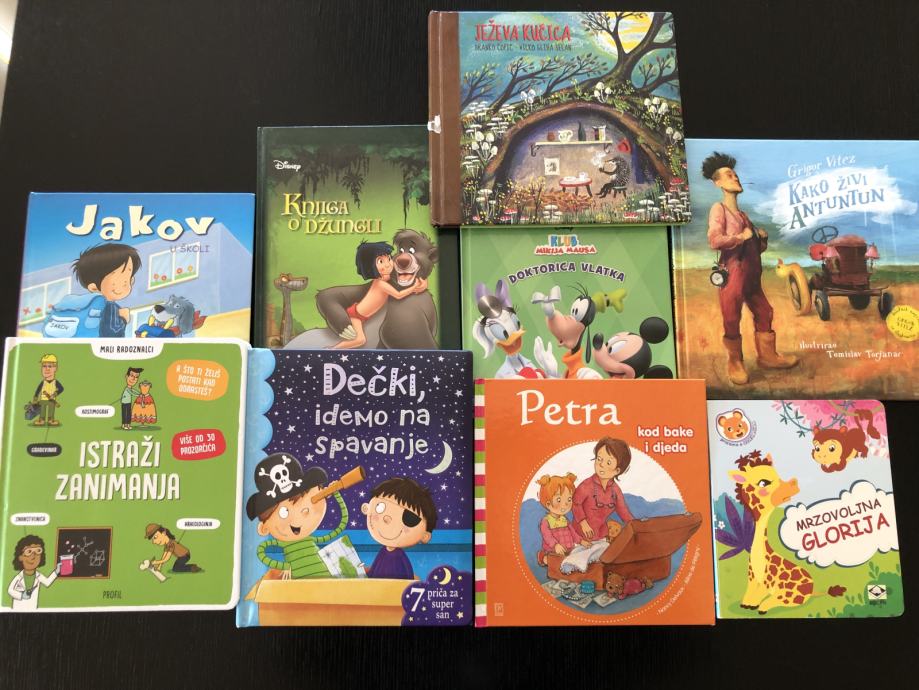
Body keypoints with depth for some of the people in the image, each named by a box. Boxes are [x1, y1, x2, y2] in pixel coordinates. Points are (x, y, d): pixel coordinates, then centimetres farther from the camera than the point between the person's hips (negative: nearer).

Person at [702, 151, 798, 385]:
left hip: (752, 276, 9)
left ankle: (767, 355, 24)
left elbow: (755, 248, 27)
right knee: (732, 322, -2)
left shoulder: (742, 214, 21)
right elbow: (714, 240, -23)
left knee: (764, 314, 13)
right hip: (732, 276, -9)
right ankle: (735, 363, 10)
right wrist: (741, 237, -11)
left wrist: (762, 238, 6)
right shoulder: (718, 209, -5)